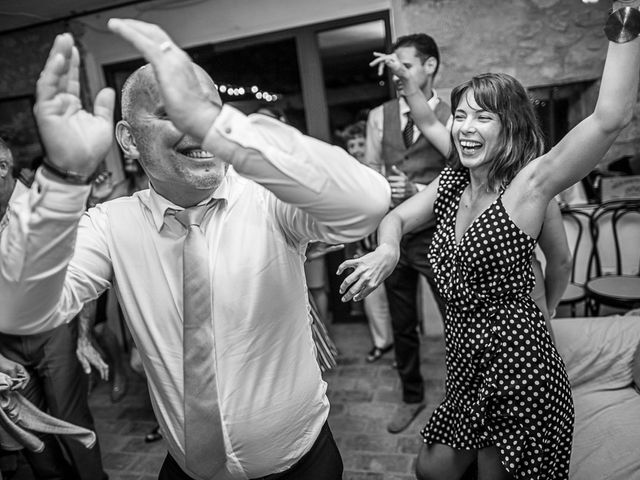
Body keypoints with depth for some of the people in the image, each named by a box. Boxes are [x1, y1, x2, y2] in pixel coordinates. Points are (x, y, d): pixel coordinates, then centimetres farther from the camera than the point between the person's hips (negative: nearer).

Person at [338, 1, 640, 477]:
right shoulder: (452, 182, 4)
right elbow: (397, 217, 11)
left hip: (518, 367, -6)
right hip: (467, 365, 7)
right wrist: (387, 249, -11)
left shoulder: (528, 184, -15)